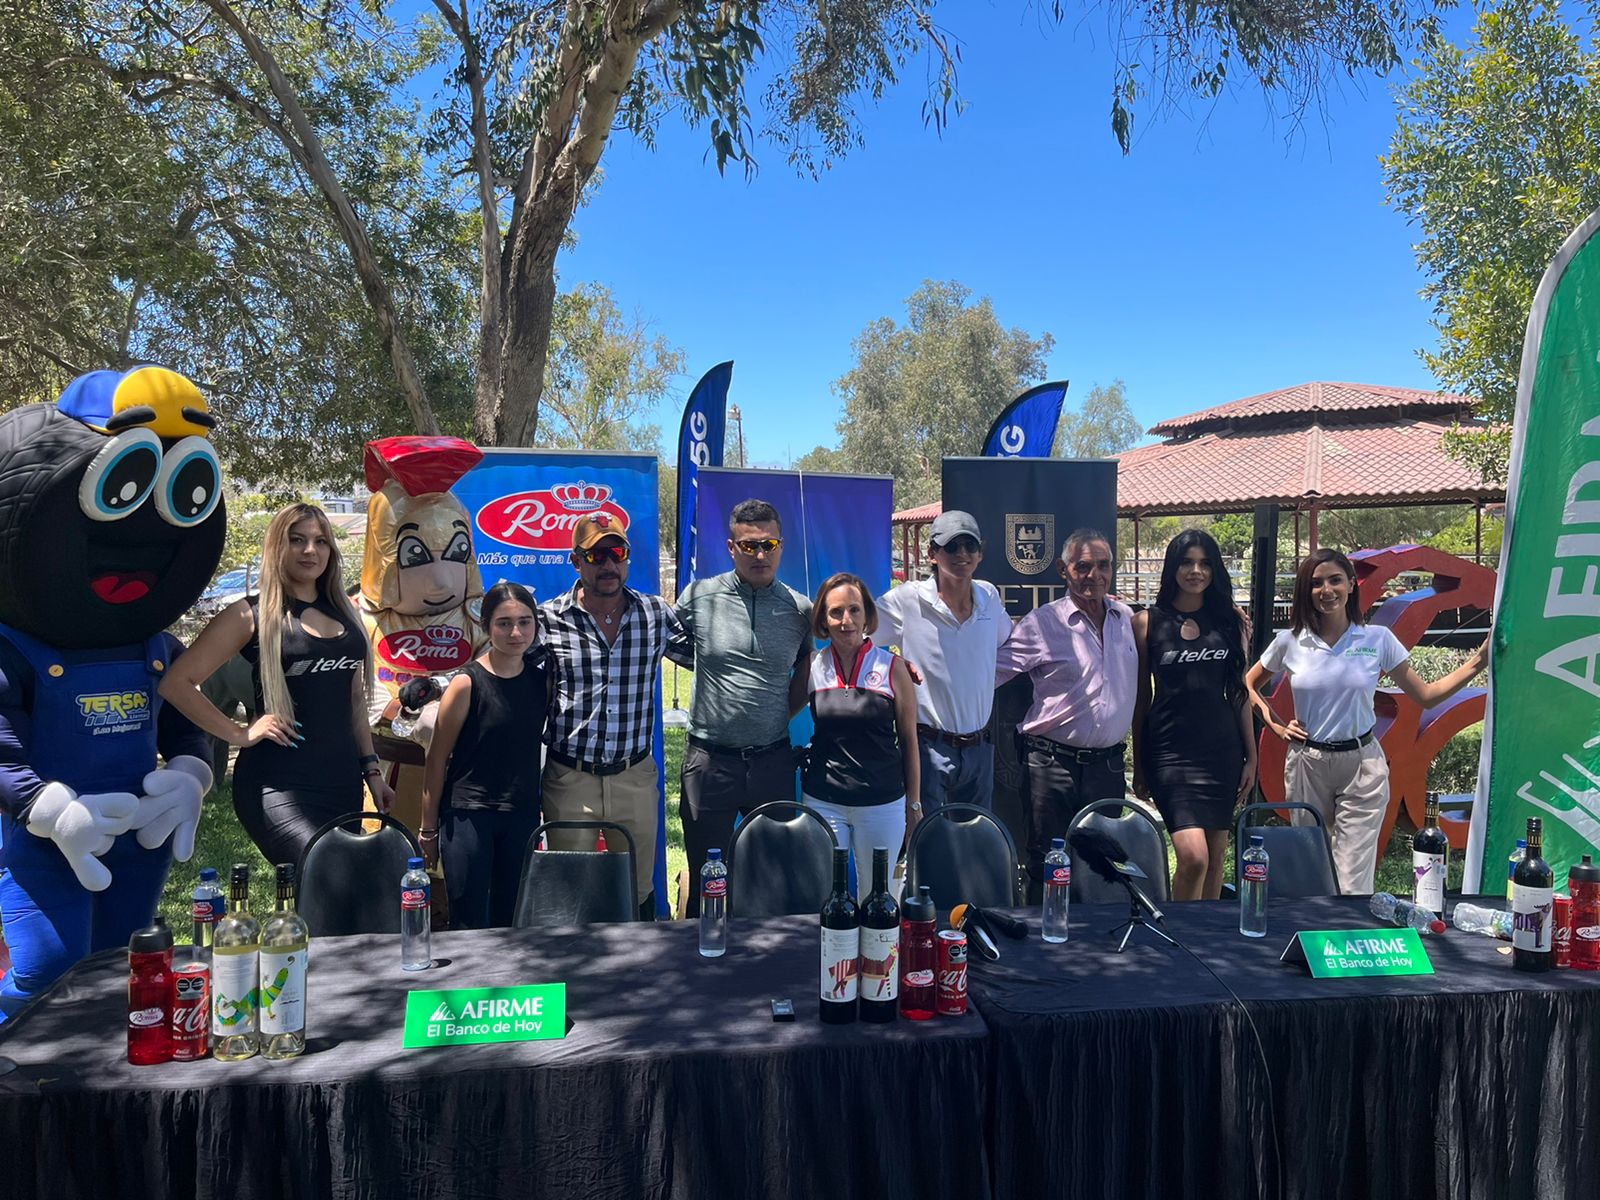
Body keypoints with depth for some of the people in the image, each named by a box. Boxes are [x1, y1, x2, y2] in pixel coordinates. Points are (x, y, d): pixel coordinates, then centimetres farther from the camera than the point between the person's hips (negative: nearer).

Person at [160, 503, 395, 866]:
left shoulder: (343, 613, 14)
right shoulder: (252, 615, -2)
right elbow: (176, 683, -6)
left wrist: (371, 769, 16)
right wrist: (239, 735, -9)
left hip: (343, 782, 6)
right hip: (279, 785, -6)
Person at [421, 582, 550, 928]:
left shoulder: (541, 678, 3)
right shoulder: (467, 684, -10)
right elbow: (437, 760, -5)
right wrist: (428, 829, -2)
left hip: (523, 815, 5)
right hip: (468, 815, -4)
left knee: (509, 924, 13)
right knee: (470, 926, -1)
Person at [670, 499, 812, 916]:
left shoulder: (800, 609, 1)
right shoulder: (699, 597, -3)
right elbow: (671, 646, 12)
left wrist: (783, 716, 4)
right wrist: (714, 667, 5)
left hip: (773, 760, 2)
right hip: (710, 760, -1)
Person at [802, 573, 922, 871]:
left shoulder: (893, 667, -2)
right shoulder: (813, 666, 2)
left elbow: (909, 739, 3)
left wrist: (914, 803, 4)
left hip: (882, 804, -1)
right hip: (822, 802, 1)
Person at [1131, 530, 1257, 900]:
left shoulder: (1229, 620, 9)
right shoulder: (1147, 622, 1)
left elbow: (1239, 692, 13)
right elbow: (1140, 697, 5)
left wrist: (1251, 756, 9)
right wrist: (1139, 766, 6)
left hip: (1221, 749, 4)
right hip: (1170, 751, -3)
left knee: (1216, 859, 8)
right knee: (1193, 856, -16)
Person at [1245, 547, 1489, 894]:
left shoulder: (1378, 639, -1)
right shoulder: (1290, 641, 0)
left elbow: (1426, 695, 3)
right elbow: (1249, 685, 14)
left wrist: (1478, 661, -7)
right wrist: (1277, 726, 3)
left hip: (1362, 764, -1)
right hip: (1307, 764, 1)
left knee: (1353, 884, -6)